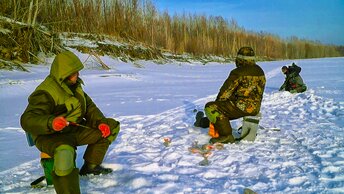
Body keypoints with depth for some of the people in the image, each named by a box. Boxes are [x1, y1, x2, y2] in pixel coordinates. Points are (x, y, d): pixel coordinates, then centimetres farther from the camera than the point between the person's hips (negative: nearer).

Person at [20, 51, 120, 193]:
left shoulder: (74, 85, 7)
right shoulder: (45, 93, -20)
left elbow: (89, 107, 14)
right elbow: (28, 120, -29)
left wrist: (101, 122, -4)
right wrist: (51, 123, -49)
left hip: (75, 129, 9)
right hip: (51, 136, -9)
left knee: (112, 127, 6)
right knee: (65, 152, -43)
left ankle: (90, 166, 15)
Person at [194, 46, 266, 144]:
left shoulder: (238, 72, -17)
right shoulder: (260, 71, 9)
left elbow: (226, 91, -12)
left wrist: (218, 101, 9)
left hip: (242, 107, -9)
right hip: (255, 108, 9)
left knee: (210, 107, -8)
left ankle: (226, 135, -13)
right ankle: (205, 121, 44)